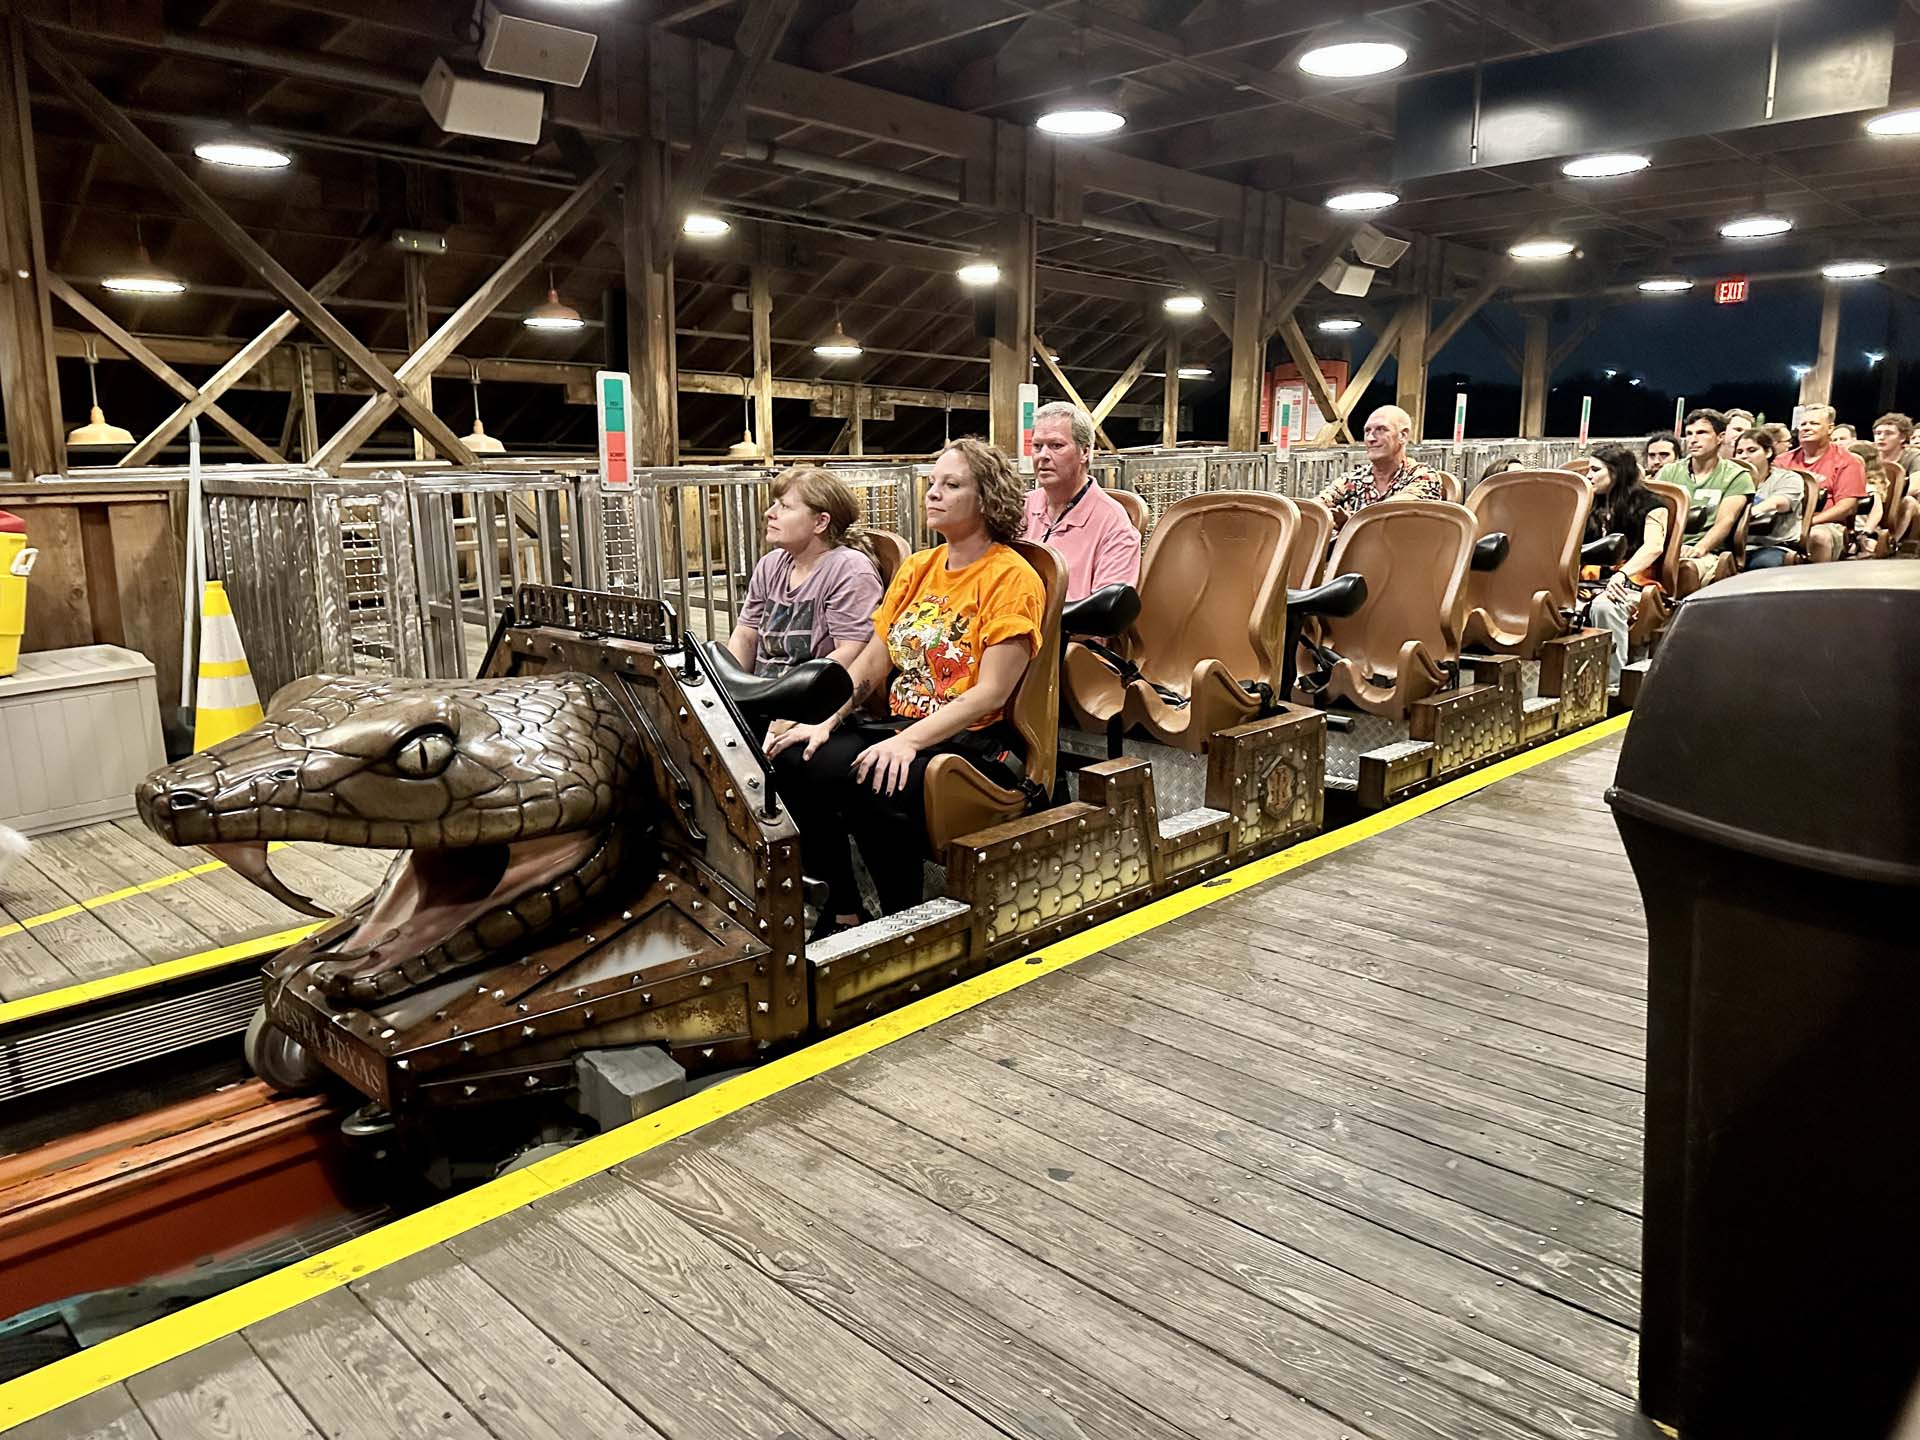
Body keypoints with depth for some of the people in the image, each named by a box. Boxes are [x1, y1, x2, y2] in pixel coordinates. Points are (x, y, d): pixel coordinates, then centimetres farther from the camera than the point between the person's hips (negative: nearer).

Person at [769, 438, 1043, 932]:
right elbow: (870, 664, 12)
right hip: (900, 728, 7)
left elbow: (992, 693, -16)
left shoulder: (1011, 578, -8)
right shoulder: (917, 567, 14)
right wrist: (825, 723, -4)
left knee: (871, 782, -33)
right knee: (796, 759, -16)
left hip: (977, 743, -7)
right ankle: (842, 907, -1)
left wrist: (909, 741, -25)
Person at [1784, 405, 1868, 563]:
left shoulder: (1845, 462, 8)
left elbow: (1848, 507, -3)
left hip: (1827, 526, -3)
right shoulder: (1785, 460, 21)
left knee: (1818, 535, -38)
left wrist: (1809, 522, -16)